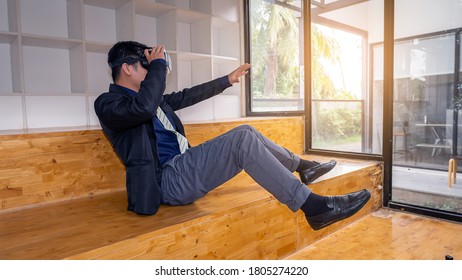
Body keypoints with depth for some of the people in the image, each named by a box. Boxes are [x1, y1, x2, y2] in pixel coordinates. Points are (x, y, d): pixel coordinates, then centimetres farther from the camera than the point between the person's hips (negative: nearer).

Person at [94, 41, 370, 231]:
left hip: (182, 167, 9)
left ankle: (302, 166, 19)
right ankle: (313, 205, -22)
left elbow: (188, 96, 25)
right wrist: (157, 64, -15)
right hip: (167, 181, -9)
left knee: (245, 132, 6)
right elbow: (144, 107, -29)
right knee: (243, 140, -24)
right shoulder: (107, 103, -6)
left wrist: (227, 80, 30)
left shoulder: (145, 95, 19)